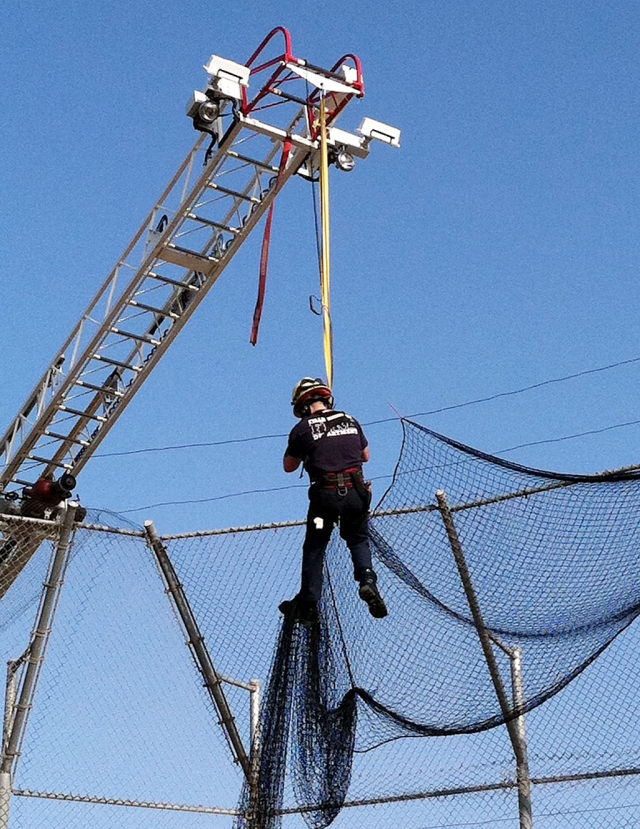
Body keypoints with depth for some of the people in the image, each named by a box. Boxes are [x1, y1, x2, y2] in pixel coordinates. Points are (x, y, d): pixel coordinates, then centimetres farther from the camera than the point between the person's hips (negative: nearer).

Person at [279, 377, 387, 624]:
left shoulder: (302, 428, -1)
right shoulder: (350, 421, 10)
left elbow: (288, 466, 10)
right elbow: (365, 456, 21)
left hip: (325, 495, -3)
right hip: (356, 492, 3)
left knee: (314, 548, 11)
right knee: (359, 540, 20)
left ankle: (308, 604, 13)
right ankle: (367, 580, -4)